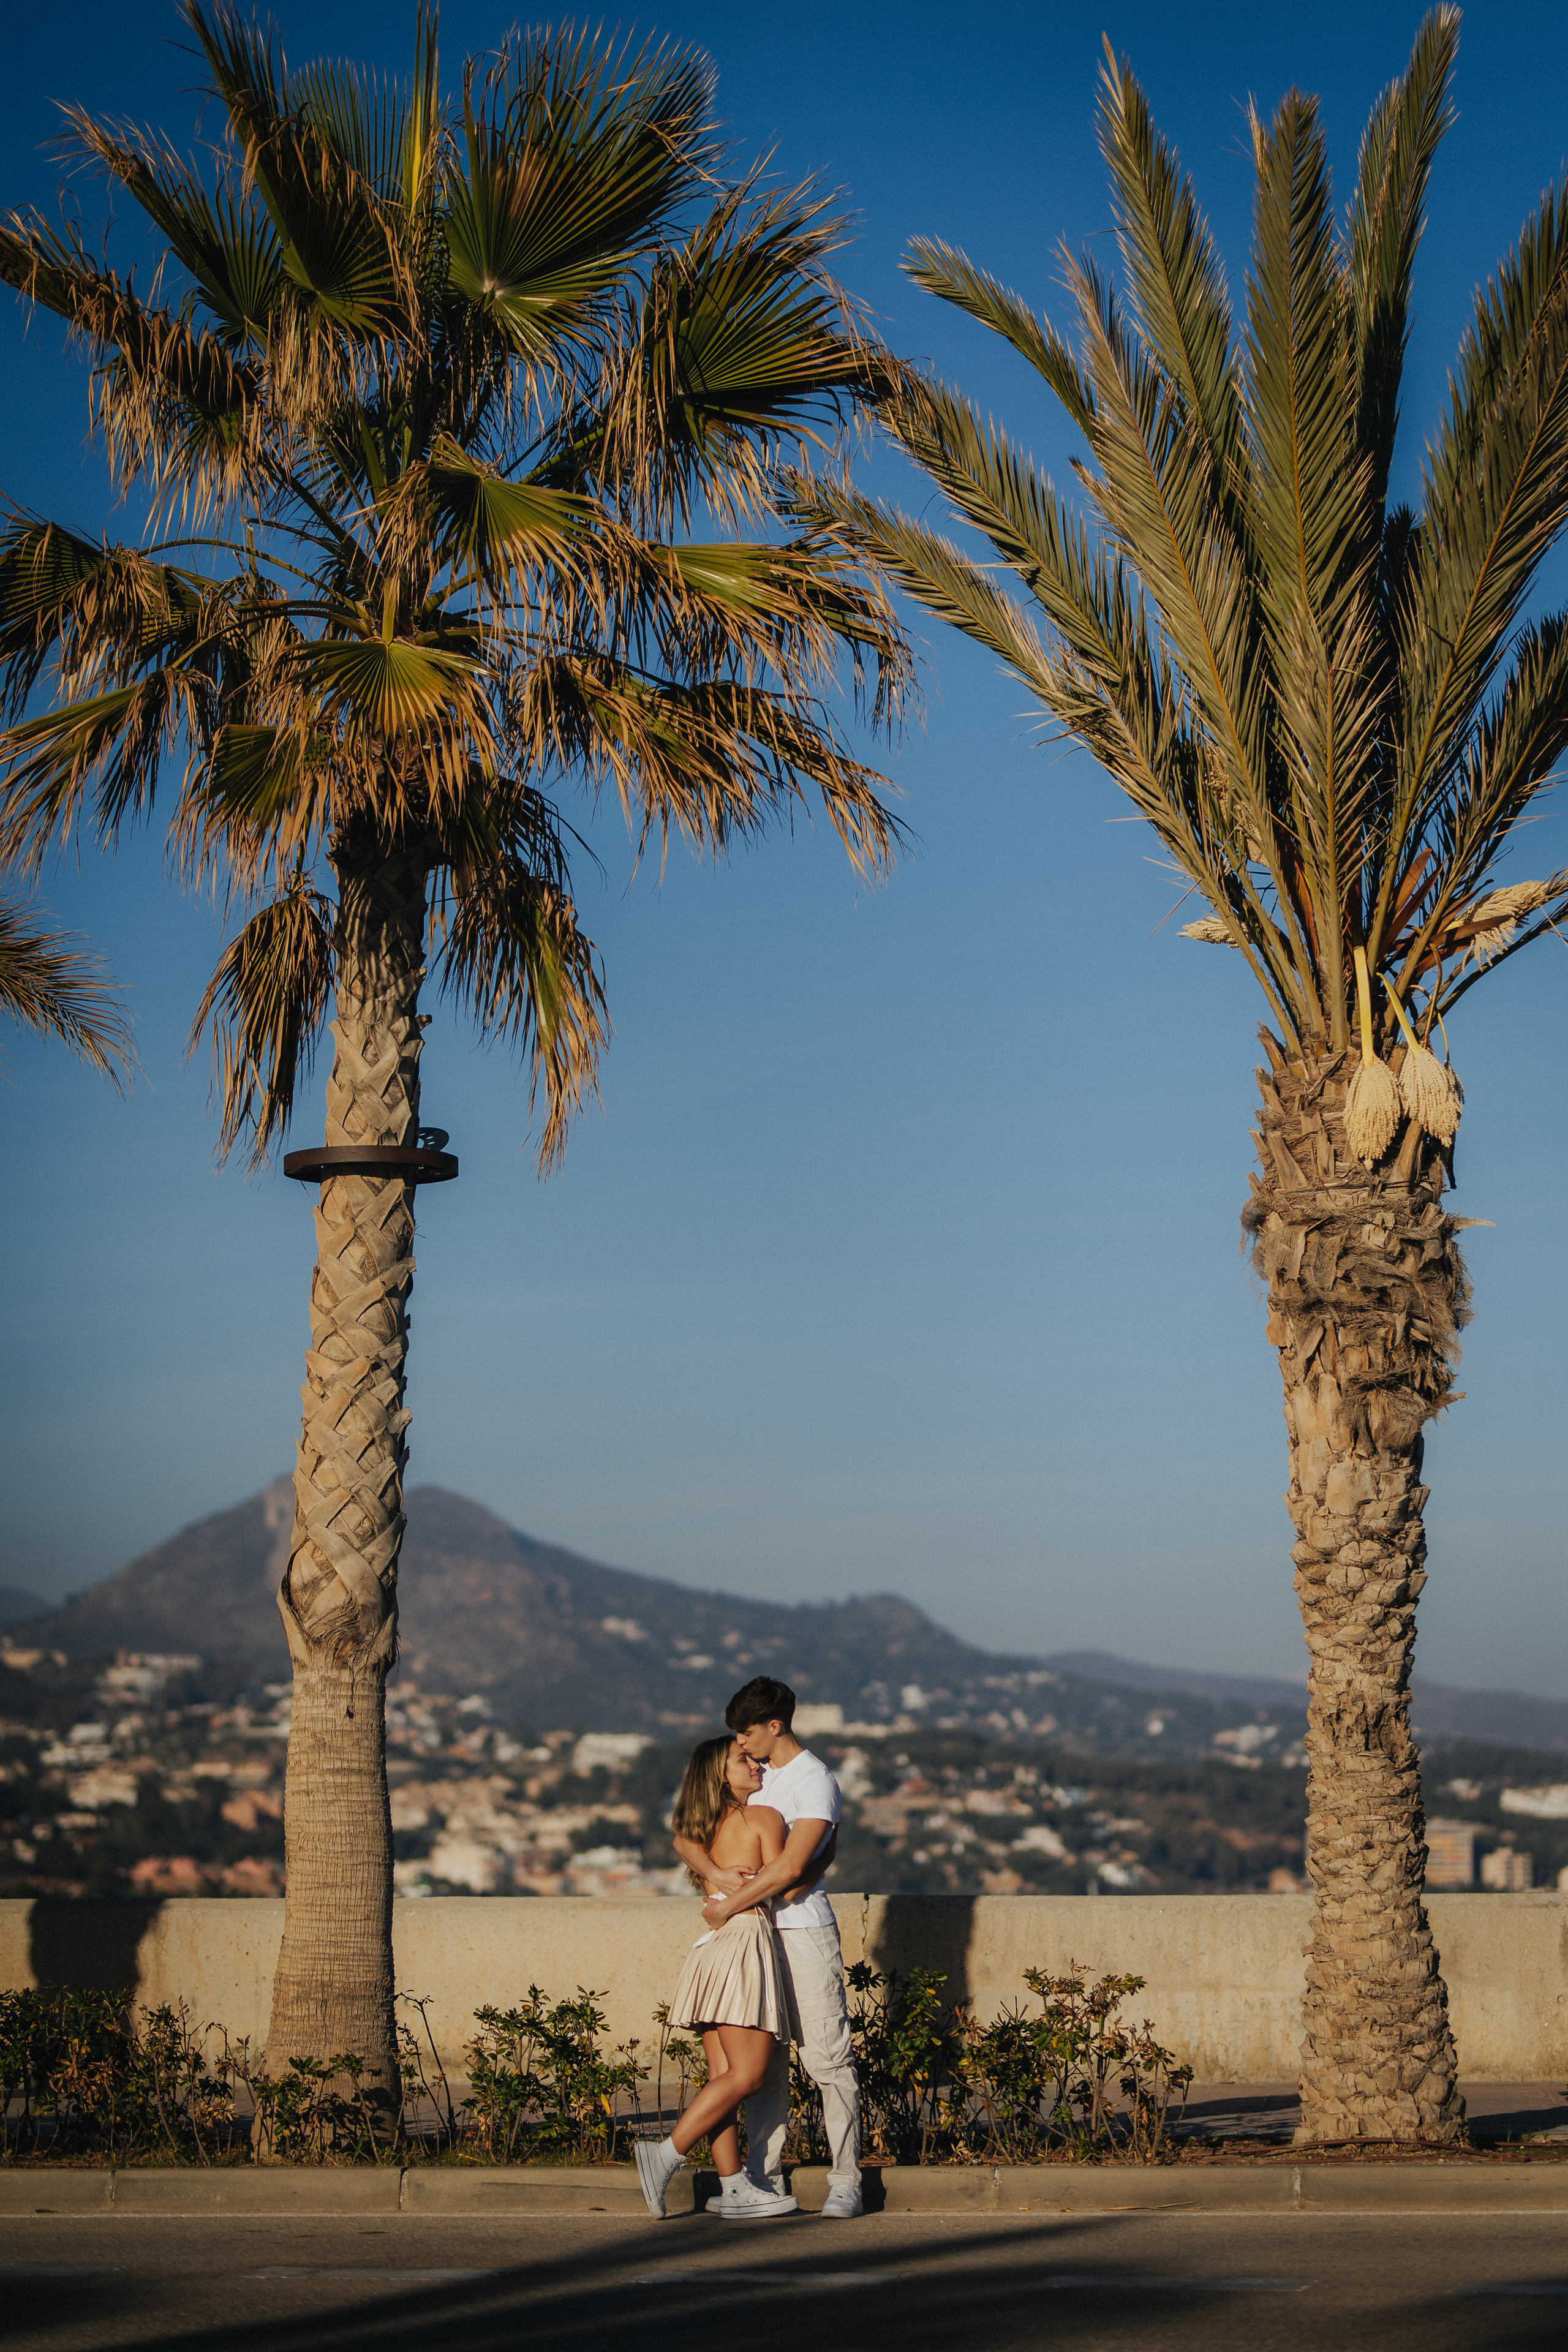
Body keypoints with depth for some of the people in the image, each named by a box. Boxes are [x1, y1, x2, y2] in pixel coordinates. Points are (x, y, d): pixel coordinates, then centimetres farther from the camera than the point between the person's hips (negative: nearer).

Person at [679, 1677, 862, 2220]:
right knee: (762, 2059, 7)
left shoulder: (814, 1782, -11)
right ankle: (765, 2177, 10)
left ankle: (845, 2182, -3)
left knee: (827, 2057, -6)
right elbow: (685, 1839, 11)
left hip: (803, 1930, -7)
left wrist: (728, 1907, -14)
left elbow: (790, 1867, -19)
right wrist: (719, 1877, -9)